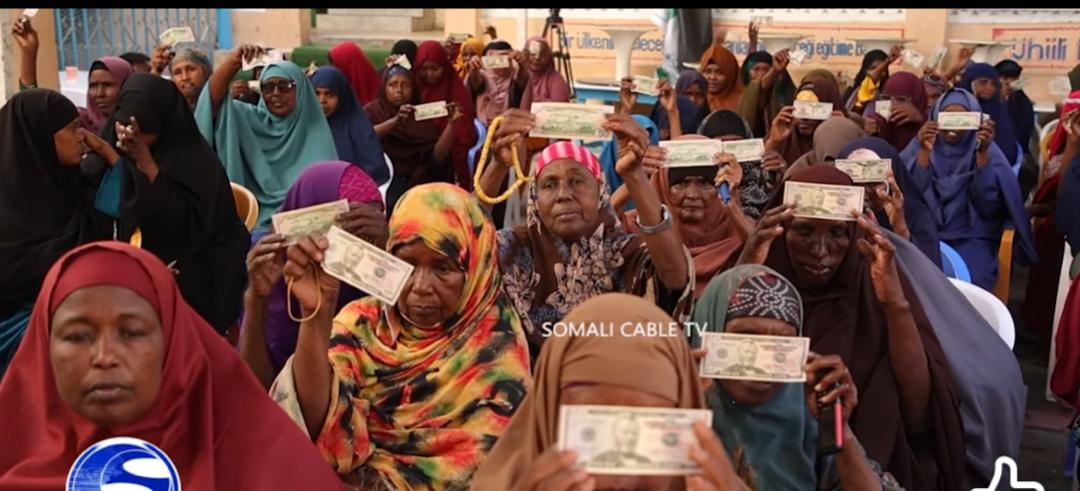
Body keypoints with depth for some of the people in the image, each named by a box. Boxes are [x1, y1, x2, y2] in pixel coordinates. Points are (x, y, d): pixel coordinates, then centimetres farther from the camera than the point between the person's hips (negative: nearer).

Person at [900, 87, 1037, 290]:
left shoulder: (987, 149, 3)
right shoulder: (920, 145, 5)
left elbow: (987, 204, -11)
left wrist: (982, 153, -20)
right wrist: (925, 152, -20)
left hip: (972, 240, -1)